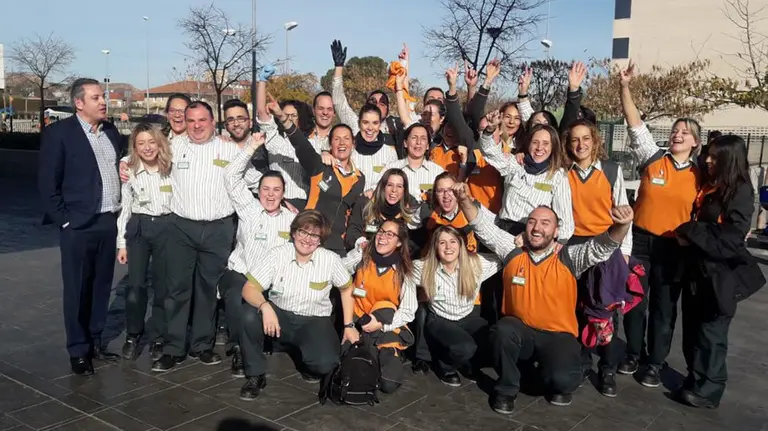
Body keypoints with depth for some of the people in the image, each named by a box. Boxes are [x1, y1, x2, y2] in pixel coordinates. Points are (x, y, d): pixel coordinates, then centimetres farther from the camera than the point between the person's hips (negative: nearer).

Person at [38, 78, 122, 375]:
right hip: (78, 225, -5)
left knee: (102, 286, 13)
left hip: (110, 221, 5)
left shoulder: (111, 131, 10)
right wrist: (64, 220, -11)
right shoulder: (58, 133, -7)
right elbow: (47, 183, -7)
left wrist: (122, 211, 5)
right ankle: (78, 350, 17)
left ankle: (94, 342, 27)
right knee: (77, 290, 4)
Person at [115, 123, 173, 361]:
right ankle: (133, 335, 17)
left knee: (163, 285, 6)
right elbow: (125, 208, 4)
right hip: (138, 228, 0)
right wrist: (121, 243, 2)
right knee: (135, 286, -4)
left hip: (167, 227, 0)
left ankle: (156, 336, 21)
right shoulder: (129, 171, 1)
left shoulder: (172, 168, -1)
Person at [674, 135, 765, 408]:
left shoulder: (741, 192, -9)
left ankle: (708, 389, 9)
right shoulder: (706, 186, 11)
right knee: (692, 328, 10)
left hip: (721, 273, -7)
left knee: (711, 331, 0)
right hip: (697, 268, 7)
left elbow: (729, 238, -17)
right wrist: (687, 236, 0)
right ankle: (696, 380, 22)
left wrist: (690, 231, -16)